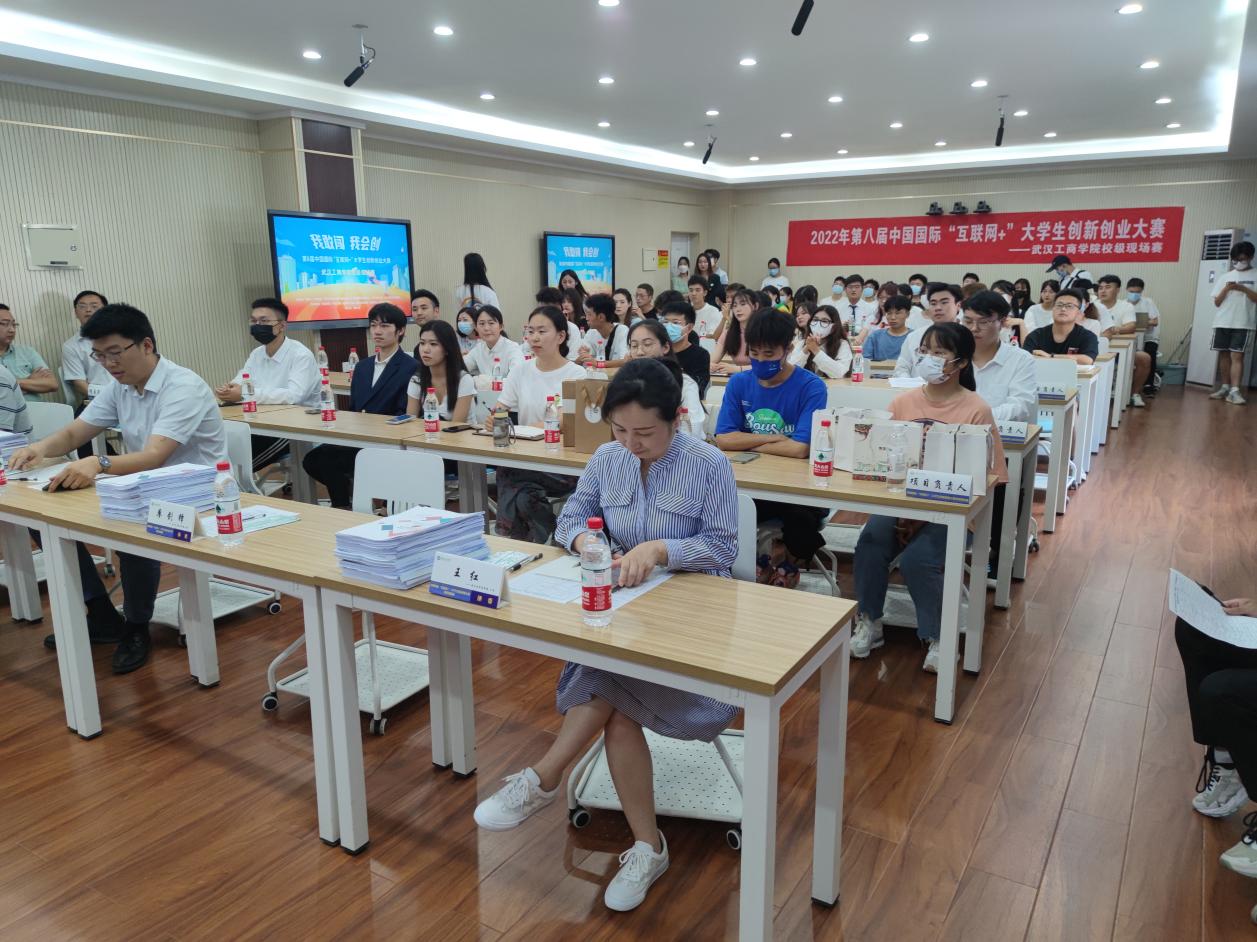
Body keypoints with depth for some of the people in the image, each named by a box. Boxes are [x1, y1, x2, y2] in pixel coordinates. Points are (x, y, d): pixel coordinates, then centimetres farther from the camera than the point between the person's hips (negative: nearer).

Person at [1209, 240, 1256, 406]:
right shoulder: (1226, 277, 13)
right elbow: (1217, 302, 10)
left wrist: (1243, 289, -15)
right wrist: (1226, 289, -7)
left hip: (1243, 324, -3)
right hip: (1222, 323, 4)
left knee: (1237, 356, -11)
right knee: (1224, 355, 7)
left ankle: (1235, 391, -16)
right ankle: (1224, 387, 17)